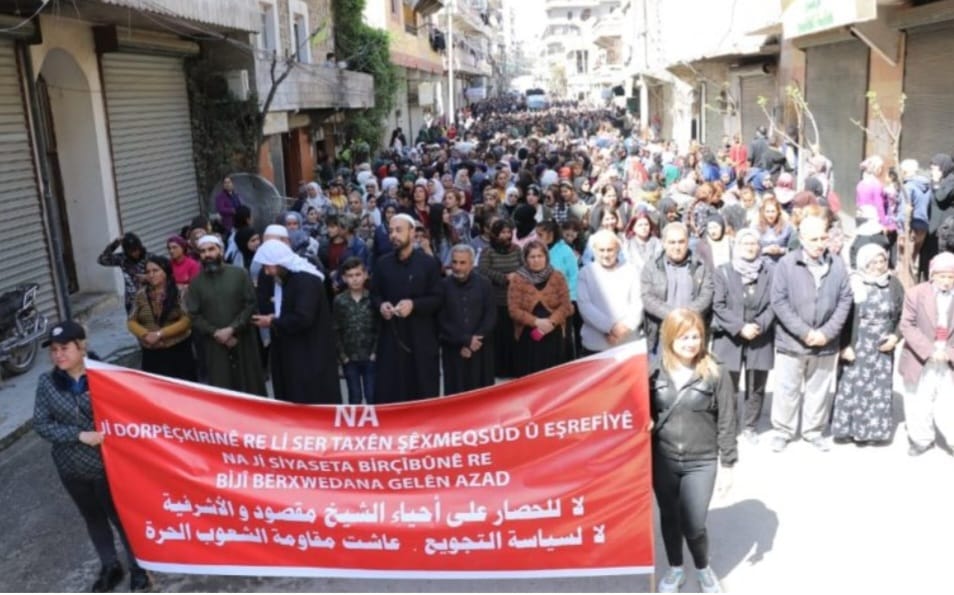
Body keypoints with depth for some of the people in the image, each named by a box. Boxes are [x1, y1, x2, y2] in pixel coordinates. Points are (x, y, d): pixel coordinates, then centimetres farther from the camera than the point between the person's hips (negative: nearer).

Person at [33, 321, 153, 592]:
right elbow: (41, 424, -7)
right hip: (71, 468, 4)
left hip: (107, 463, -4)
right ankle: (110, 567, 43)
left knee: (122, 517, 10)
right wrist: (79, 435, -18)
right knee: (93, 519, 22)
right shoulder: (46, 383, -5)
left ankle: (139, 569, 31)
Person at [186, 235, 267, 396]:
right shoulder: (196, 283, 5)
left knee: (251, 385, 8)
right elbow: (194, 316, 1)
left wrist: (232, 329, -13)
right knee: (221, 388, 1)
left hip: (243, 341, -1)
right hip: (215, 346, 1)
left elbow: (251, 304, -4)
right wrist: (216, 333, -12)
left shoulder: (239, 274, 1)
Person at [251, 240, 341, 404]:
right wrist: (275, 318, 3)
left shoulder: (306, 280, -18)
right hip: (292, 357, 9)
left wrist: (273, 323, -14)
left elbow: (303, 318, -28)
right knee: (297, 405, 11)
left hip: (312, 358, -9)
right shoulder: (285, 280, 12)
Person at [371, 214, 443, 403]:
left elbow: (438, 299, -4)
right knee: (387, 389, 3)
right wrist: (381, 305, -8)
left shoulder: (429, 263, -2)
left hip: (421, 337, -3)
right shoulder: (382, 263, 8)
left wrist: (413, 304, -20)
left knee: (423, 389, 4)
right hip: (390, 336, 3)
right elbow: (374, 294, 15)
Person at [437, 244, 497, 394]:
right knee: (456, 393, 1)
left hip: (481, 350, 1)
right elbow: (441, 321, -4)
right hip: (453, 350, -1)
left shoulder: (484, 284, 2)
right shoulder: (443, 285, -2)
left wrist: (475, 340, -10)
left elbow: (491, 316, 0)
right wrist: (464, 341, -10)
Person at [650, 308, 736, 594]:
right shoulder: (655, 372, -5)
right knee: (669, 518, 16)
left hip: (701, 462, -2)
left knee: (694, 525, 0)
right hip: (662, 460, 2)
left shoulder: (716, 374, -9)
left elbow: (727, 422, -5)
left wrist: (728, 464, -3)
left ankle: (703, 568, 31)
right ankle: (675, 568, 41)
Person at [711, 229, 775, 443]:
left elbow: (773, 304, -1)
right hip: (729, 337, -2)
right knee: (727, 386, 0)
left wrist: (759, 326, -15)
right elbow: (718, 305, -6)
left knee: (756, 387, 10)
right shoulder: (722, 272, 0)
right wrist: (740, 327, -15)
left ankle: (750, 426, 24)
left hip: (761, 339, 2)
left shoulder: (770, 271, 4)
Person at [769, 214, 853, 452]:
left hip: (825, 343, 2)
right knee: (787, 389, 7)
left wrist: (827, 332, -9)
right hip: (791, 341, -2)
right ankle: (782, 431, 23)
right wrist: (804, 332, -14)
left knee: (819, 389, 15)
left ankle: (814, 430, 31)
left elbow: (845, 301, 0)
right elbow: (779, 301, -10)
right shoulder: (786, 263, -8)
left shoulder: (838, 264, -1)